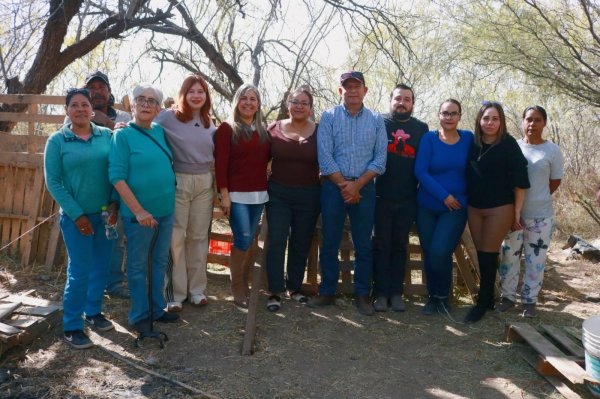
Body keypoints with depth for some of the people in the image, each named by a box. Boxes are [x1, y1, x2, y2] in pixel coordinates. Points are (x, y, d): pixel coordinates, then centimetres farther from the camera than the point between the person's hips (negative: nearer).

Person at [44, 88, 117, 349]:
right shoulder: (57, 141, -4)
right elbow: (53, 182, -6)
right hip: (76, 216, -3)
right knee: (80, 272, -2)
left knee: (102, 266, 12)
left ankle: (93, 311, 32)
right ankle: (71, 327, 14)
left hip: (106, 214, 3)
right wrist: (77, 215, -11)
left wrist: (114, 204, -6)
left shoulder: (107, 135, 2)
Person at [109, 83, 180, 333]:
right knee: (138, 265, 8)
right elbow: (117, 177, -15)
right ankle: (139, 315, 23)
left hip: (166, 211, 6)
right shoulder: (122, 135, -10)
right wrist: (138, 211, -20)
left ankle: (157, 309, 32)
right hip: (138, 214, -6)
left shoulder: (160, 131, 7)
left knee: (159, 262, 17)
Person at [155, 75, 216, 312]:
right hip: (178, 181, -5)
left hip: (205, 183, 5)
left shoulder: (209, 122, 12)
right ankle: (175, 293, 12)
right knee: (175, 237, 0)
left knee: (199, 236, 11)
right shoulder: (169, 117, -5)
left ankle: (196, 289, 23)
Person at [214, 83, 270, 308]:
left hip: (259, 194, 5)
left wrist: (267, 187, 8)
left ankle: (245, 284, 21)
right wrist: (224, 194, -13)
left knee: (250, 241, 9)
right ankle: (237, 288, 7)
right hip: (236, 194, -5)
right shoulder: (227, 129, -2)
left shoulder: (263, 131, 14)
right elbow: (220, 163, -8)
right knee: (243, 240, -8)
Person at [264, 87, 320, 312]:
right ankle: (275, 292, 5)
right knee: (276, 242, -3)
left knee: (301, 245, 11)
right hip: (278, 194, 0)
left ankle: (295, 288, 27)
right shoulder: (274, 129, 1)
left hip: (309, 196, 1)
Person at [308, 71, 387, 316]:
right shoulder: (329, 117, 2)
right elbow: (324, 157, -6)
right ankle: (327, 292, 18)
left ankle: (363, 294, 17)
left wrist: (357, 185, -11)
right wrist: (343, 185, -12)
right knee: (329, 243, 5)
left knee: (363, 245, 6)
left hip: (365, 188, 1)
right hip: (333, 187, -1)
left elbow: (380, 159, -1)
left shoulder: (376, 120, 6)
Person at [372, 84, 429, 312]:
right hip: (382, 197, -2)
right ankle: (381, 293, 12)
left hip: (408, 199, 2)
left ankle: (396, 293, 18)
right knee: (381, 245, 5)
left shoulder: (421, 128, 9)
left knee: (400, 246, 9)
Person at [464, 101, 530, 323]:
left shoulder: (508, 144, -7)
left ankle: (483, 302, 11)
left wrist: (517, 211, -9)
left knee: (489, 255, 0)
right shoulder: (473, 143, 4)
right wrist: (465, 202, 9)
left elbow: (519, 179, -7)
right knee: (481, 254, 9)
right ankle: (488, 298, 23)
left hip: (500, 208, -4)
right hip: (474, 208, 4)